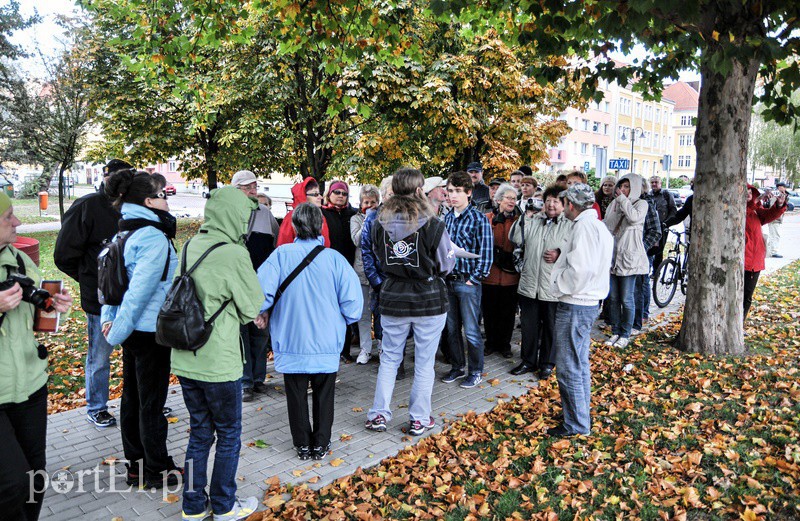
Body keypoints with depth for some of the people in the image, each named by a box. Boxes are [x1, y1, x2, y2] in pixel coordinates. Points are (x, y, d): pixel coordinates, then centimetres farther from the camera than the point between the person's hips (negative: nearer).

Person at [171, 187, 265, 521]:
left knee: (200, 433, 20)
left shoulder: (189, 247, 3)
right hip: (219, 363, -6)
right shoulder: (233, 254, -19)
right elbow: (252, 307, -8)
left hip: (184, 360, 7)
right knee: (229, 436, 13)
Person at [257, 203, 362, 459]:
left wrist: (263, 312, 6)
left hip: (291, 341, 0)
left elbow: (261, 291, -15)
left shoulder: (281, 255, -11)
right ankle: (321, 444, 28)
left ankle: (303, 444, 29)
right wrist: (342, 322, 9)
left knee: (296, 394, 17)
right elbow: (352, 300, -11)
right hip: (326, 341, 0)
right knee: (323, 394, 18)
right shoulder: (334, 258, -11)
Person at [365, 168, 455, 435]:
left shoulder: (380, 224, -5)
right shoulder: (432, 225, -16)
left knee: (389, 358, 16)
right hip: (429, 301, -3)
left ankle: (379, 414, 21)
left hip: (393, 299, 3)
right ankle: (419, 419, 20)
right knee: (424, 362, 10)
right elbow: (445, 265, -4)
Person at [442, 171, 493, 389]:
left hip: (468, 282, -6)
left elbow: (486, 253, -12)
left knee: (471, 330, 2)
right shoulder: (447, 218, 9)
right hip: (448, 281, 6)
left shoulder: (479, 219, -10)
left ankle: (476, 372, 17)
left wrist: (474, 279, -13)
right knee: (452, 328, 15)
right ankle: (457, 368, 30)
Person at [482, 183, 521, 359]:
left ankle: (505, 344, 25)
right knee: (489, 311, 9)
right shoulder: (487, 218, 1)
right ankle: (491, 343, 26)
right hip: (490, 273, -1)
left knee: (508, 312, 9)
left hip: (511, 274, 1)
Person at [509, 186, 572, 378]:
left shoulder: (570, 225, 0)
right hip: (529, 284, 3)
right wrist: (526, 217, -6)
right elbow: (515, 238, 1)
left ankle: (547, 364, 26)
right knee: (528, 326, 13)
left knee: (550, 328, 10)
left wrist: (560, 254, -17)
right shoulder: (533, 220, 9)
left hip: (554, 288, -3)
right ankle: (528, 361, 28)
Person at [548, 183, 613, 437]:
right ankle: (581, 414, 33)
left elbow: (581, 268, -26)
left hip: (575, 306, -11)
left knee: (569, 368, -1)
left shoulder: (584, 226, -18)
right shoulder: (597, 225, 15)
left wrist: (561, 285, -12)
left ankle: (576, 424, 10)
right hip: (587, 302, 11)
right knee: (580, 364, 20)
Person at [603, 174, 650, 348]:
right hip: (612, 256, 5)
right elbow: (605, 224, 15)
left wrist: (622, 198, -14)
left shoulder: (641, 203, -2)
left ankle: (625, 334, 12)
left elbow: (635, 217, -22)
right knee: (613, 297, 10)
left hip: (629, 257, -5)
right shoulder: (614, 204, 12)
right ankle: (615, 332, 21)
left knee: (626, 298, -1)